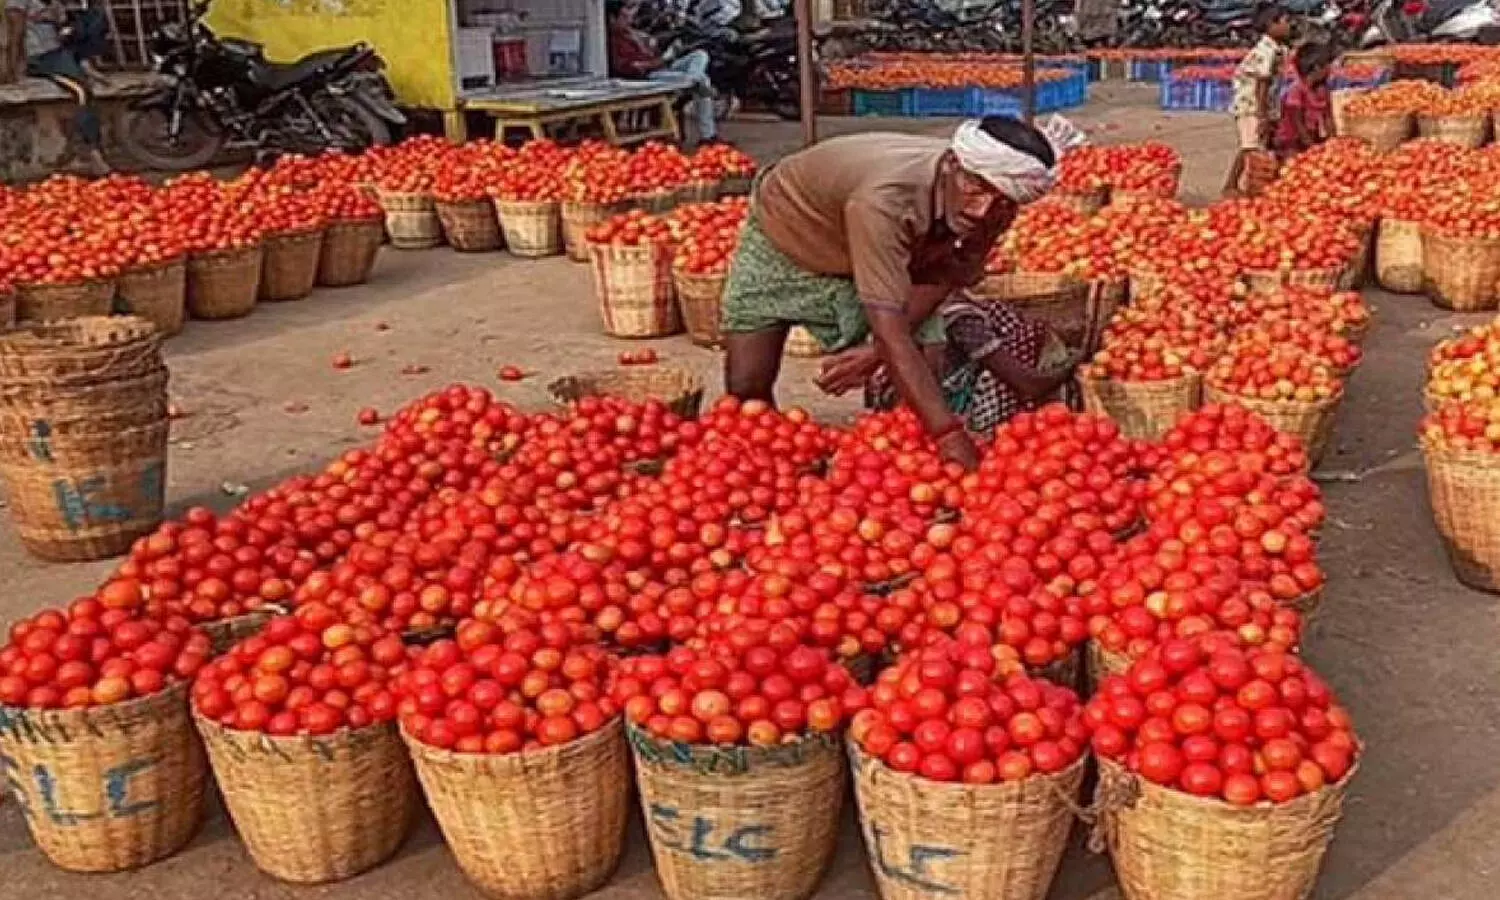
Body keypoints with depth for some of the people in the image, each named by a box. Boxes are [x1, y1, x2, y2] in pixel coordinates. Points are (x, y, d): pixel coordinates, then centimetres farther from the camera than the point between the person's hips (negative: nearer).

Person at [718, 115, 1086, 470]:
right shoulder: (884, 200, -45)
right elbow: (891, 332, -48)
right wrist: (949, 435, -52)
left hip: (887, 255, 5)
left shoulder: (995, 213, -25)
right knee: (746, 389, -13)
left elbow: (939, 280, -11)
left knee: (931, 379, -10)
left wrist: (877, 354, -24)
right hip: (784, 236, -5)